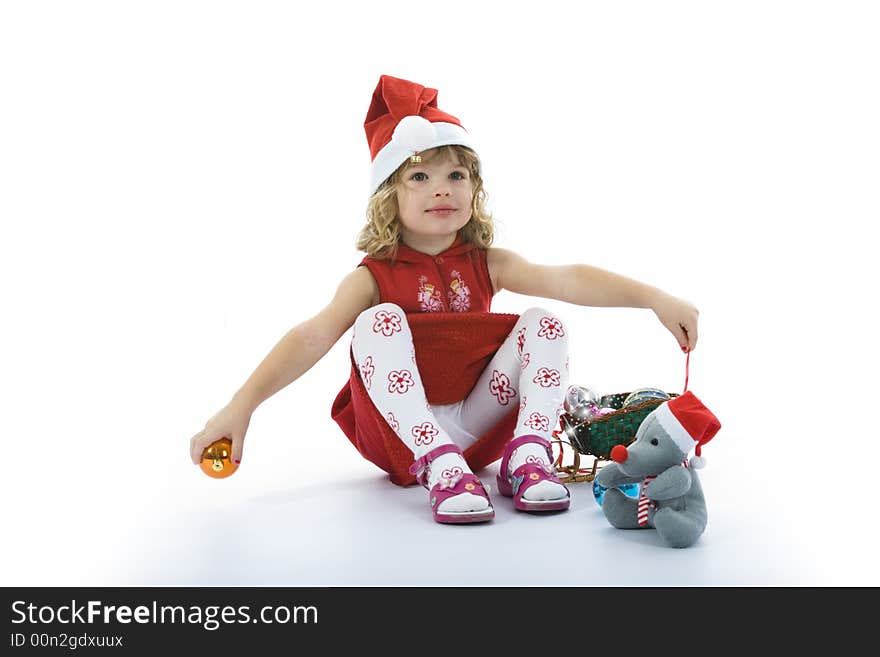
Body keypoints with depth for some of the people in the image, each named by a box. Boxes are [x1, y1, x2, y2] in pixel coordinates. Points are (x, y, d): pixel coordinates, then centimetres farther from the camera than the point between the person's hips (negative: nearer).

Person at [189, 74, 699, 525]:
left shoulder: (486, 264, 3)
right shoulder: (375, 277, -6)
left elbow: (568, 280, -11)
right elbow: (314, 336, -20)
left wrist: (654, 297, -23)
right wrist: (243, 405, -33)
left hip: (479, 425, 2)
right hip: (401, 434, -2)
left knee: (544, 323, -13)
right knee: (380, 320, -27)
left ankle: (528, 458, -21)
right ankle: (442, 470, -35)